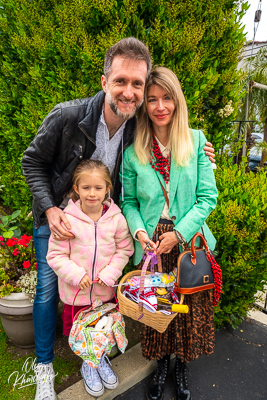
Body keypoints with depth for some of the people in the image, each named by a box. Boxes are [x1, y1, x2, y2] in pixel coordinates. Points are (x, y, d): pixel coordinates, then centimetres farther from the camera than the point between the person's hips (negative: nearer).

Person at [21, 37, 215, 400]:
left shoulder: (140, 130, -14)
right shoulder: (67, 116, -25)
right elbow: (33, 162, -12)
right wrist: (50, 208, -21)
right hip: (56, 217, -2)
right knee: (48, 289, 5)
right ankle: (44, 366, 30)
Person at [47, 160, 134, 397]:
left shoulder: (116, 218, -11)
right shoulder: (67, 219, -18)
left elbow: (125, 249, -2)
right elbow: (55, 255, -12)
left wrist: (110, 273, -13)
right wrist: (77, 275, -21)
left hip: (106, 290, 2)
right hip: (76, 291, -2)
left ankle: (100, 358, 52)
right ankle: (88, 364, 47)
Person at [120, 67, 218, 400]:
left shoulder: (196, 141, -3)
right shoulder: (133, 151, 0)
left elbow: (208, 196, -5)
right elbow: (129, 200, 5)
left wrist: (180, 233, -15)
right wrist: (138, 231, -13)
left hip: (190, 243, 0)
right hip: (152, 246, 1)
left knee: (190, 307, 13)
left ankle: (182, 367, 42)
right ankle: (161, 363, 43)